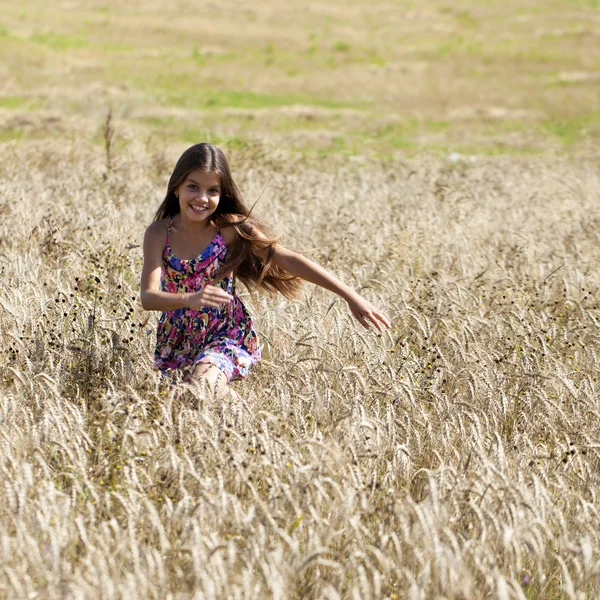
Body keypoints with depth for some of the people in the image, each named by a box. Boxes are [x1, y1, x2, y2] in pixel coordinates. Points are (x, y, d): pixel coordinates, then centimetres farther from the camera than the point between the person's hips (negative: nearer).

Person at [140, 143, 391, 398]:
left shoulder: (229, 228, -12)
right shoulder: (159, 233, -10)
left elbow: (290, 260, -17)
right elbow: (148, 296, -21)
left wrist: (351, 296, -23)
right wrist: (189, 299, -44)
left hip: (226, 333, -3)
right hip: (177, 338, 3)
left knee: (204, 383, -29)